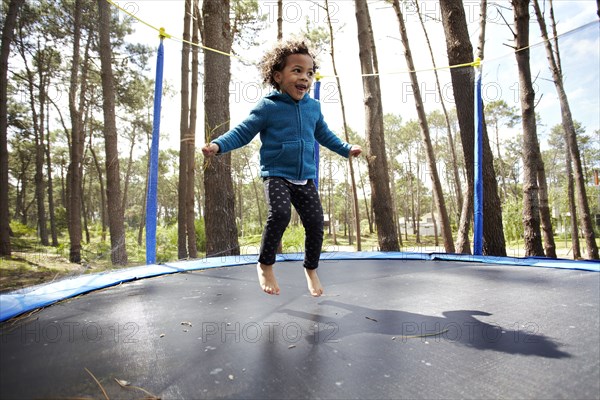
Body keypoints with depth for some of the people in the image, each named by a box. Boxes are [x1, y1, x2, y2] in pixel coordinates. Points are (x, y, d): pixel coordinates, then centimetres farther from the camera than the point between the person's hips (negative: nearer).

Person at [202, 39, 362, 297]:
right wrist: (218, 145, -19)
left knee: (315, 223, -2)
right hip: (276, 175, -5)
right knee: (280, 213, -28)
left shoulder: (313, 107, 11)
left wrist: (347, 149, 27)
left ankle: (311, 269, 24)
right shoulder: (268, 107, -5)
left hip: (306, 178, 5)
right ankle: (265, 265, -3)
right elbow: (242, 132, -4)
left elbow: (324, 135, 26)